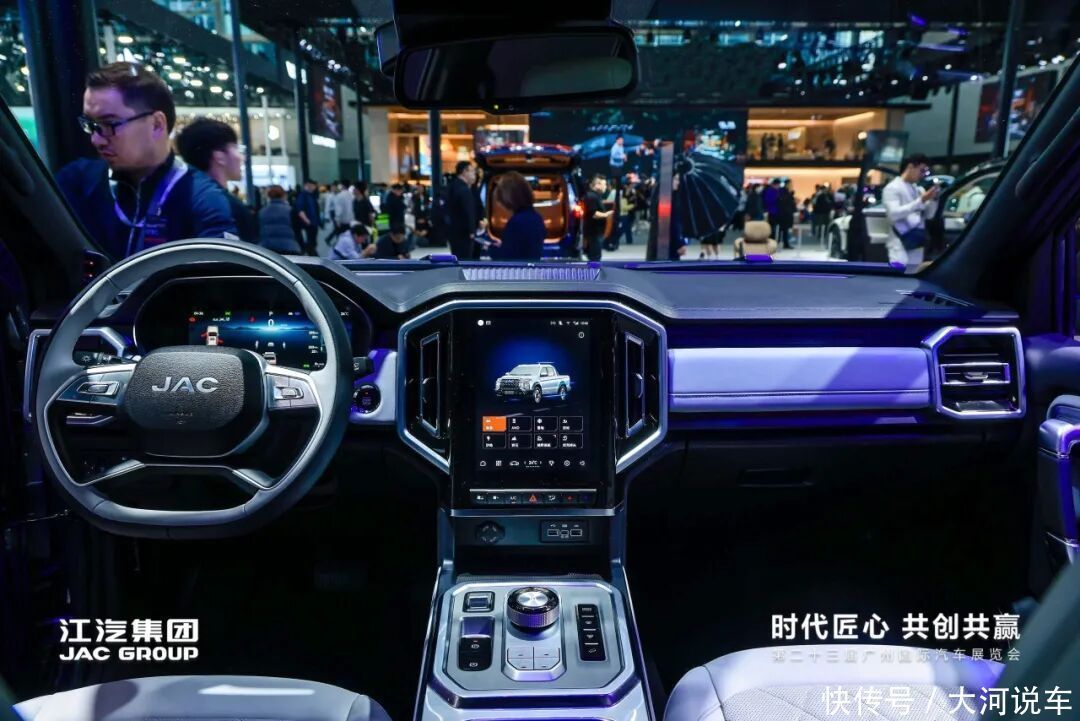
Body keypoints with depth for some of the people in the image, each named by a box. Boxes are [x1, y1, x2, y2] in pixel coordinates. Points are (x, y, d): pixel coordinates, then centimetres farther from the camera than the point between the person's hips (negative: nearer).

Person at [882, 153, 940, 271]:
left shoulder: (918, 190, 16)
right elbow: (893, 214, -18)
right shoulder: (892, 188, -3)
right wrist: (921, 200, -18)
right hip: (901, 246, -7)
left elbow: (929, 214, 18)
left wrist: (934, 199, 0)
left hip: (917, 246, 7)